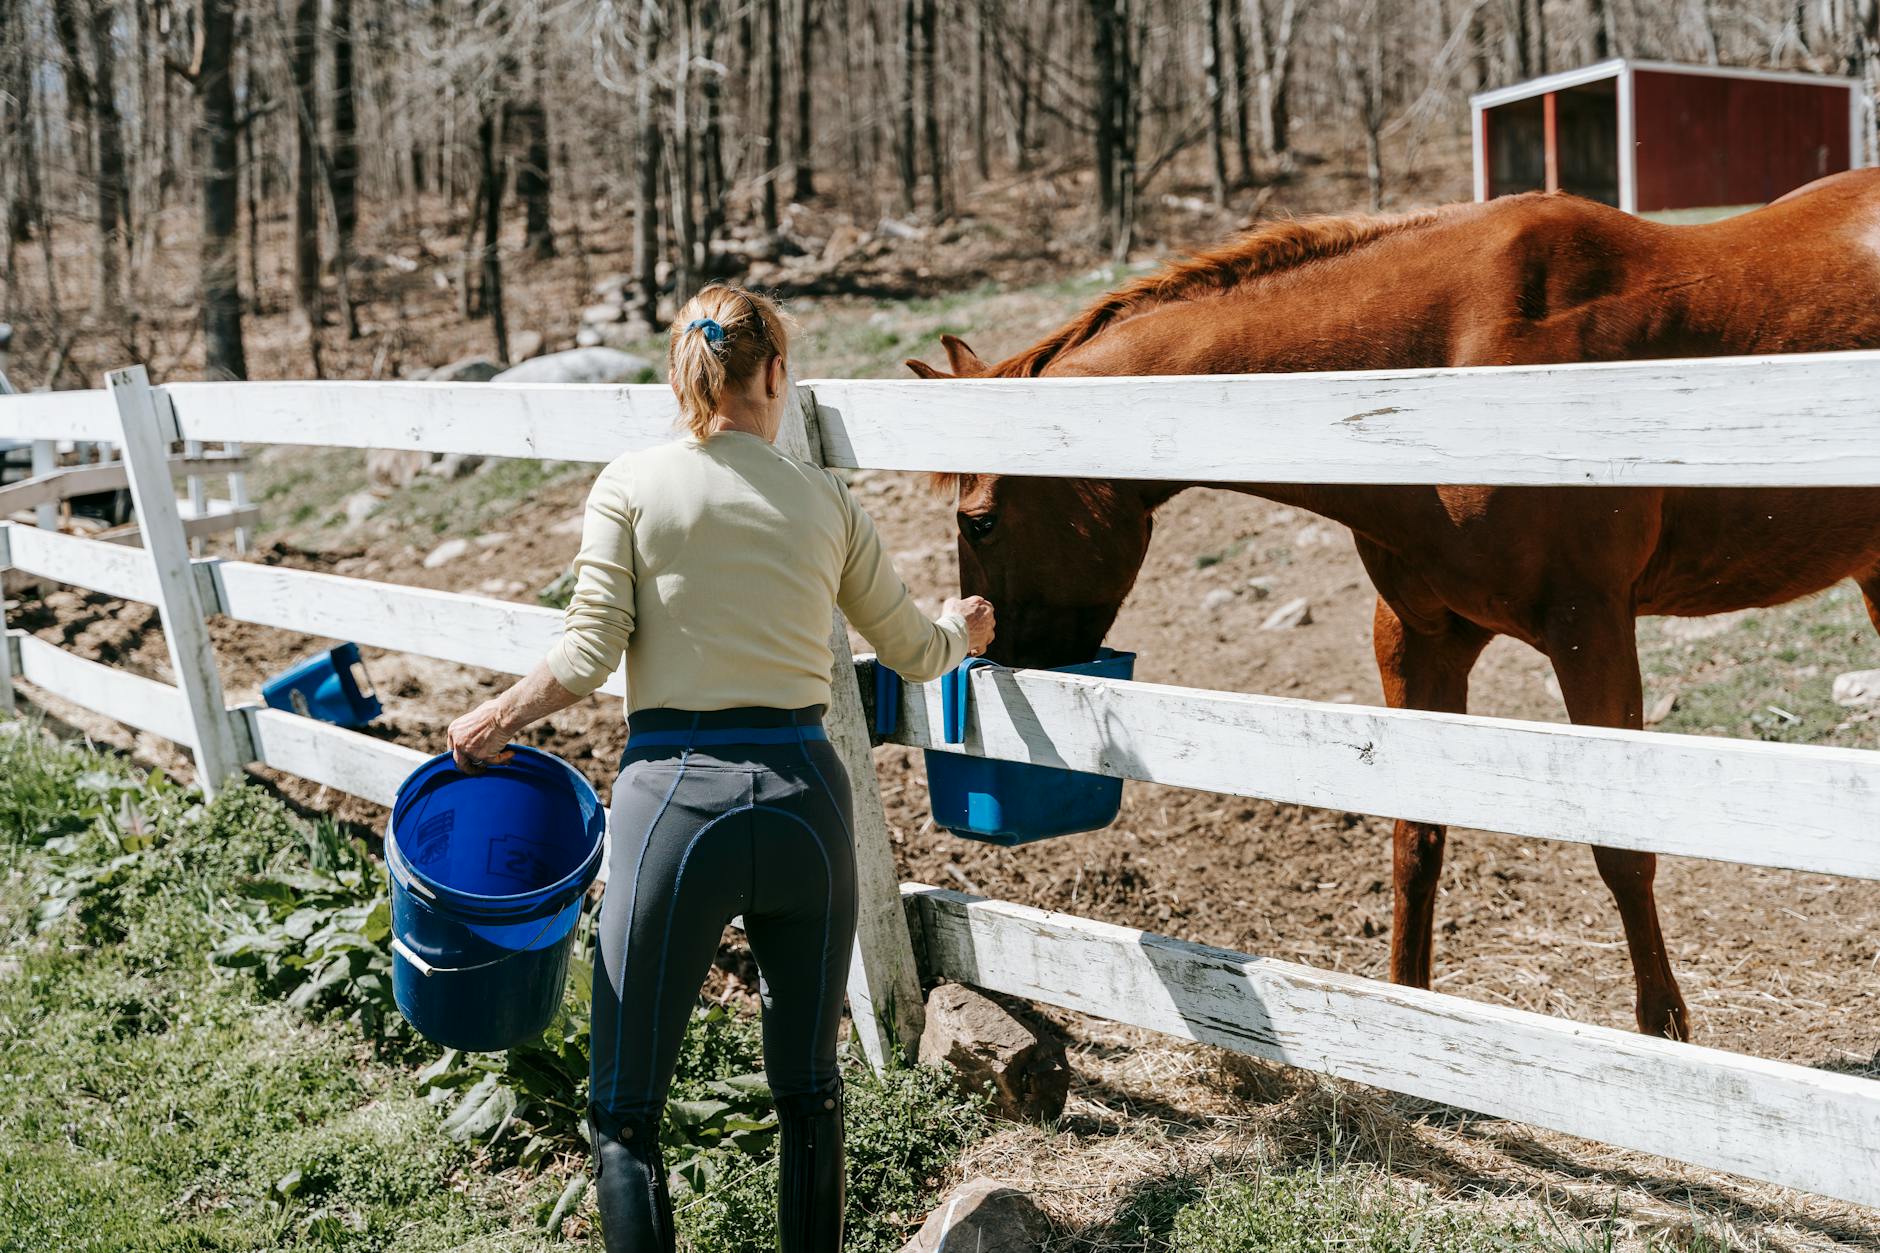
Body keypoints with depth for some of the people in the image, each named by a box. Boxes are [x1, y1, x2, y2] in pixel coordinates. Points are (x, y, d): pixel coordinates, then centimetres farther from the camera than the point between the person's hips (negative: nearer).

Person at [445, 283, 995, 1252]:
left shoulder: (631, 486, 0)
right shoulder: (825, 500, 7)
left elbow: (587, 658, -4)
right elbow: (915, 652, 17)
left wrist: (493, 721, 14)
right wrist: (961, 629, 40)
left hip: (676, 799, -3)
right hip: (804, 798, 3)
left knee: (623, 1111, 9)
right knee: (809, 1091, 19)